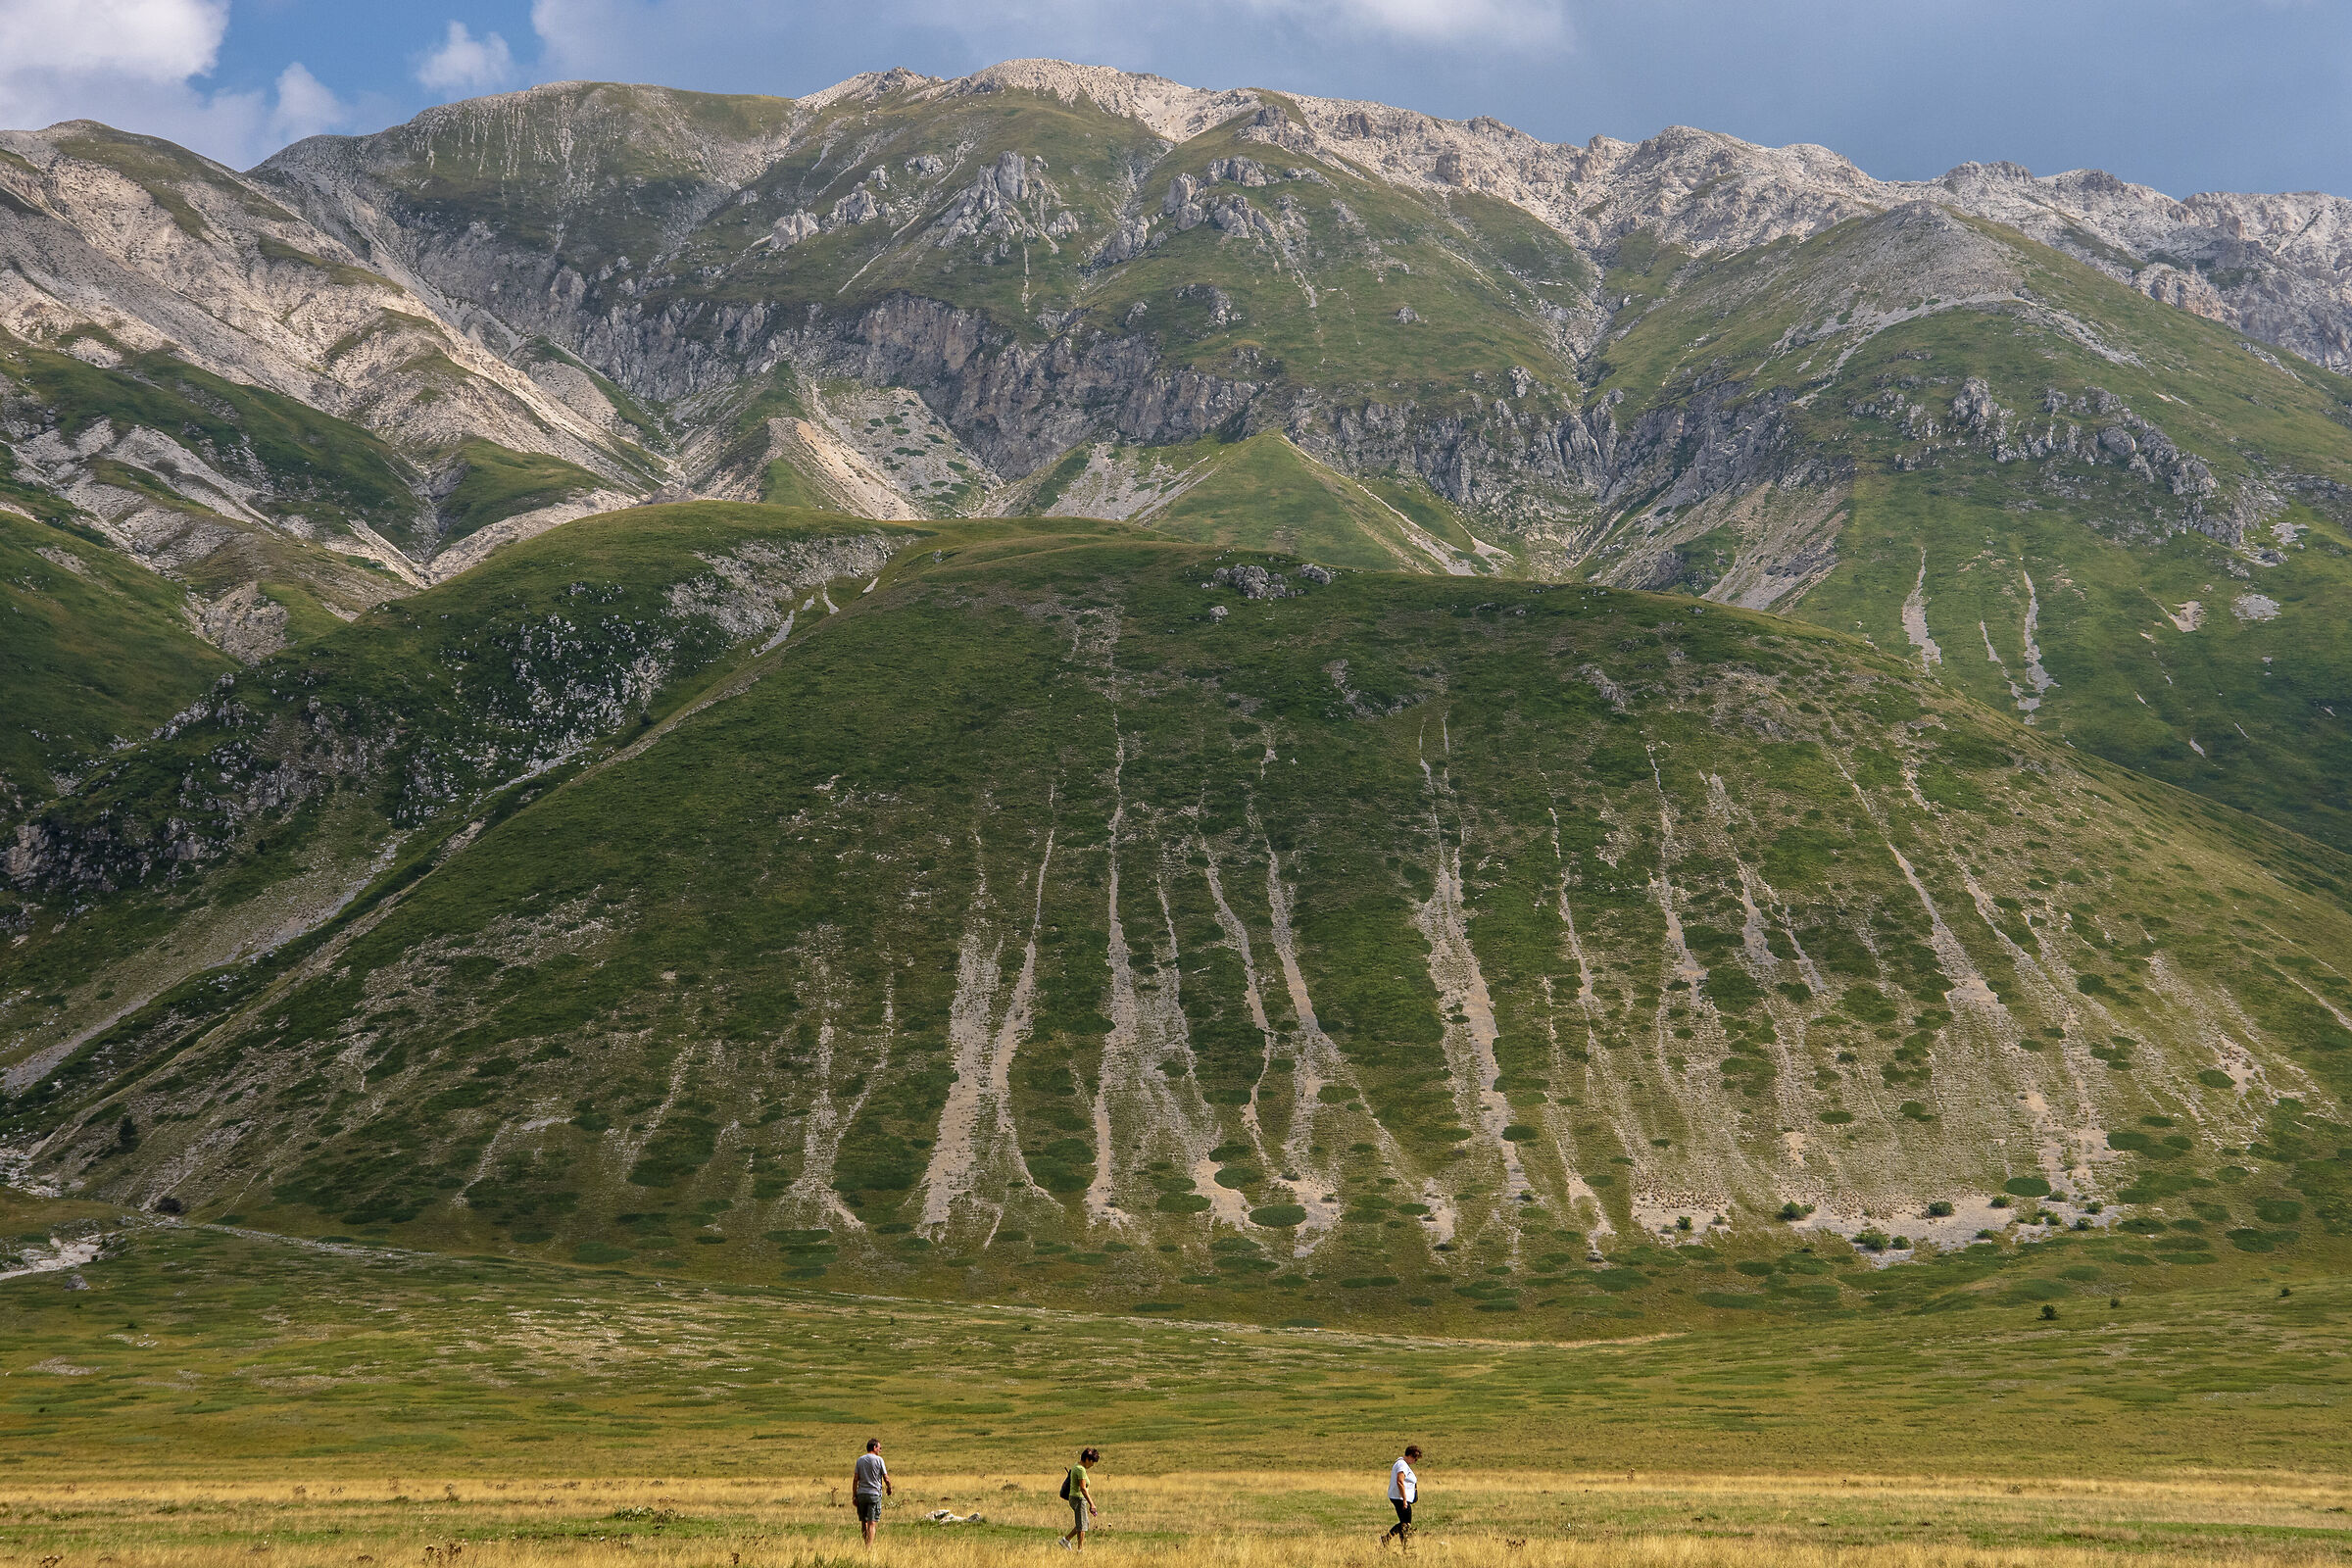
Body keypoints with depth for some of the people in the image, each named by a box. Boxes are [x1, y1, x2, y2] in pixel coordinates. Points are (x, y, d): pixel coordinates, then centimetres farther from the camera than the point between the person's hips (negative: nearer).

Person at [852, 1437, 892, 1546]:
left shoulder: (860, 1460, 6)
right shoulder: (879, 1459, -4)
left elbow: (855, 1479, 3)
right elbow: (886, 1478, -3)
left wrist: (854, 1495, 6)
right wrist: (889, 1488, 16)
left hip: (861, 1493, 4)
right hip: (874, 1494, -4)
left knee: (863, 1522, 14)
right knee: (872, 1523, -5)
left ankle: (866, 1544, 23)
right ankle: (869, 1546, -13)